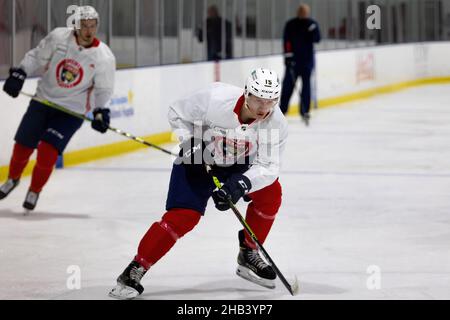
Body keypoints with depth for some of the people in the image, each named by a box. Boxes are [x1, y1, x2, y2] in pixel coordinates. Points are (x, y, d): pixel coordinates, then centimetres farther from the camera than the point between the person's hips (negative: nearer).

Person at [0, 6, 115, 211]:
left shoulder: (104, 57, -15)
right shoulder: (58, 37, -11)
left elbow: (103, 89, -6)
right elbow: (36, 57, 1)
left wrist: (100, 111, -20)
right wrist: (19, 74, -10)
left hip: (72, 110, -2)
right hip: (43, 100, 2)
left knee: (48, 150, -15)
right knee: (23, 145, 8)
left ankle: (34, 191, 8)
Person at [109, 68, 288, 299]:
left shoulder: (276, 122, -25)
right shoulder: (214, 99, -33)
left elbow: (268, 167, -25)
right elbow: (177, 113, -15)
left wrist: (241, 184, -41)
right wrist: (190, 143, -25)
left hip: (240, 163, 5)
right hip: (199, 160, -4)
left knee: (270, 193, -10)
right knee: (183, 216, -17)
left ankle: (248, 255, 11)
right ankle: (134, 271, -12)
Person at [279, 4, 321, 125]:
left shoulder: (312, 24, 3)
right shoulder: (291, 25, -1)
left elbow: (317, 39, -7)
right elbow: (287, 41, -7)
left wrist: (313, 30, -26)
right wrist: (288, 55, -15)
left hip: (307, 60, 1)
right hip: (293, 59, -1)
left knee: (306, 85, 1)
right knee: (288, 84, -1)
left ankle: (304, 111, 5)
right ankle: (282, 109, 8)